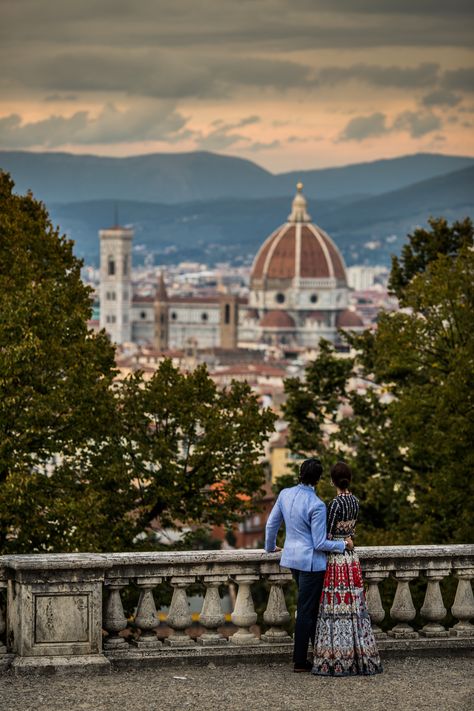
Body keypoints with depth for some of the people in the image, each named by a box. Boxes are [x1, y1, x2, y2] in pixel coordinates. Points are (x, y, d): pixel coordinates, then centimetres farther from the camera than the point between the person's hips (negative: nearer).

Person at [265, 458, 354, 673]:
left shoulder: (285, 494, -3)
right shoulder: (316, 505, -23)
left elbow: (271, 524, 10)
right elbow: (320, 543, -18)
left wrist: (270, 546, 28)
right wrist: (343, 545, -2)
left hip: (292, 557, 7)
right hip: (310, 562, -7)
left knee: (310, 606, 21)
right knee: (306, 611, 2)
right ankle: (300, 662, 7)